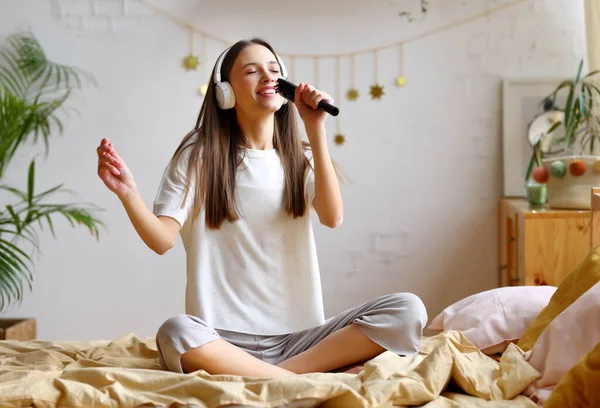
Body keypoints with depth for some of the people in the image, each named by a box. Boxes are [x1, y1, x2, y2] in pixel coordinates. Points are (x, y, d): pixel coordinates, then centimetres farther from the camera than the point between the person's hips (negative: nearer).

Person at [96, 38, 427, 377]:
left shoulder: (301, 158, 12)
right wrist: (127, 192, -26)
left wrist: (315, 128, -9)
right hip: (226, 340, -3)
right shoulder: (199, 155, 4)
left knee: (407, 311, -19)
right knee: (176, 335, -38)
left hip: (298, 337, 3)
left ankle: (272, 378, -23)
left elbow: (333, 217, -8)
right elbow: (163, 239, -7)